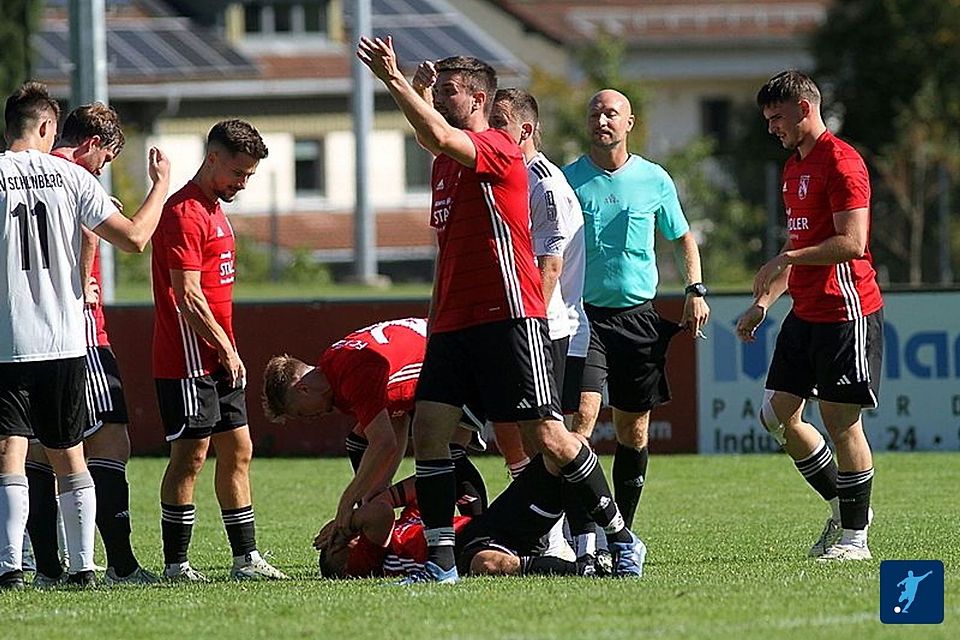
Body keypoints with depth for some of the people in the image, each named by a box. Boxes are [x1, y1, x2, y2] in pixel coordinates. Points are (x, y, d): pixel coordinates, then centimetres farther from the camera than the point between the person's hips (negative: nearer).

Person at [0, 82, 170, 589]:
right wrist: (160, 185, 16)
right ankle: (83, 566, 14)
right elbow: (133, 237, 1)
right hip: (66, 340, 3)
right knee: (68, 458, 13)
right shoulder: (71, 176, 1)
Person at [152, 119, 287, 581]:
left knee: (237, 451, 9)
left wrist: (228, 351, 15)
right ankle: (175, 564, -3)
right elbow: (187, 295, -19)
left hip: (220, 361, 10)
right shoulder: (184, 213, -14)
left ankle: (245, 557, 12)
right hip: (188, 361, -10)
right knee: (190, 455, -7)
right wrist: (225, 348, -15)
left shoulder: (215, 210, 18)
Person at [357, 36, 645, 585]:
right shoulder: (445, 167, 18)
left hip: (509, 317, -8)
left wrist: (395, 79, -25)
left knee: (549, 439, -6)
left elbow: (437, 136, -26)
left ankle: (622, 540, 8)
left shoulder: (498, 149, -10)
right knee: (429, 430, -5)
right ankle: (441, 562, -4)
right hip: (454, 326, 8)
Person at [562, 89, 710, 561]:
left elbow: (683, 237, 19)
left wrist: (696, 290, 6)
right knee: (582, 416, -18)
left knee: (634, 430, 7)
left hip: (639, 316, 3)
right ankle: (581, 532, -21)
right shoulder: (568, 180, 1)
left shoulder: (654, 180, 6)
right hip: (584, 314, -3)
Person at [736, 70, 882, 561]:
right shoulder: (794, 167, 18)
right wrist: (764, 302, 19)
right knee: (779, 415, 7)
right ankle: (842, 505, 21)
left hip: (846, 312, -10)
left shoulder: (840, 162, -13)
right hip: (806, 313, 10)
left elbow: (852, 244, -21)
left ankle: (854, 536, 3)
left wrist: (786, 259, -17)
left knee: (839, 420, -5)